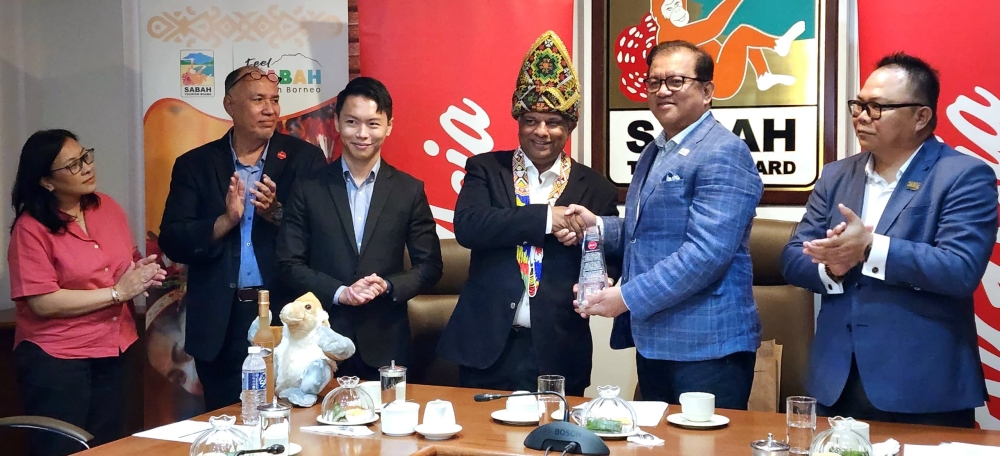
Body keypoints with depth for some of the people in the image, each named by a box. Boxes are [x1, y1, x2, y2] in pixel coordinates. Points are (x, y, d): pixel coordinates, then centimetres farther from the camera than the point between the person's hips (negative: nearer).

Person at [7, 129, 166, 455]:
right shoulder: (31, 228, -13)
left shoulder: (108, 208, 5)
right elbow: (44, 303, -20)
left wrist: (141, 274, -4)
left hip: (110, 354, 6)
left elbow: (127, 264, 20)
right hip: (55, 361, -6)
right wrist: (117, 292, -18)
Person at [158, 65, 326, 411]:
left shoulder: (303, 158, 3)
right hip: (220, 323, 1)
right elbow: (172, 242, -2)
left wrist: (277, 213, -19)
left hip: (286, 316, -1)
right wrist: (226, 221, -18)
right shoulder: (195, 165, 5)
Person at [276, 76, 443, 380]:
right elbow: (289, 265, 1)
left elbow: (429, 265, 5)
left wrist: (387, 286, -13)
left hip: (386, 344, 1)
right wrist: (339, 293, -14)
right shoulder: (309, 190, 3)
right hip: (323, 341, 0)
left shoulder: (409, 191, 4)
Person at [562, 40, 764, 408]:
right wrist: (596, 226, 4)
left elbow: (706, 252, -22)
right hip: (654, 343, 9)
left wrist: (628, 297, -20)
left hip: (705, 347, -9)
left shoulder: (723, 153, -13)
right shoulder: (654, 153, 16)